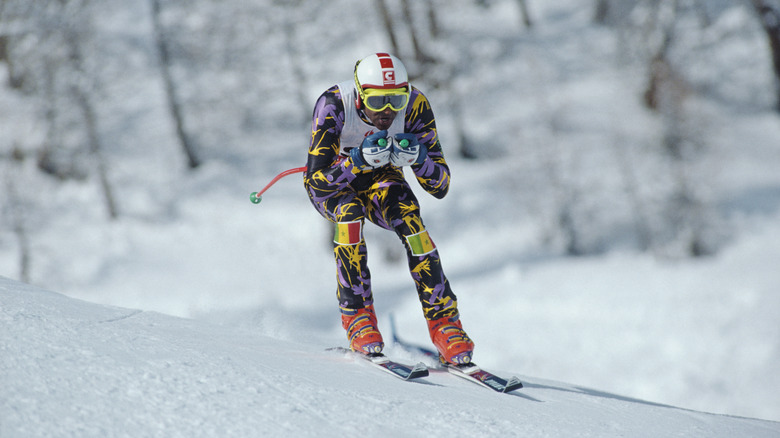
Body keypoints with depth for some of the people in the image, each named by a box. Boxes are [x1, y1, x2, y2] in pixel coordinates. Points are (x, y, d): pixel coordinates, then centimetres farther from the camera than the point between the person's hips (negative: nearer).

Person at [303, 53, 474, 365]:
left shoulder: (414, 104, -26)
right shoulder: (334, 105, -33)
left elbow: (440, 187, -22)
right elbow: (317, 184, -36)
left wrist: (417, 158, -42)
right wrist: (360, 160, -50)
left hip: (379, 176, 2)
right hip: (331, 178, -2)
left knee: (410, 220, -26)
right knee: (350, 210, -34)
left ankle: (444, 322, -20)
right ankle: (358, 317, -24)